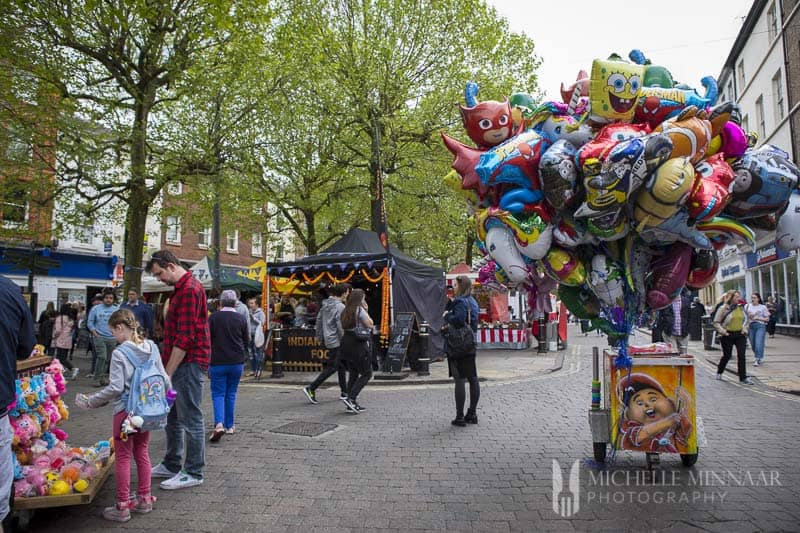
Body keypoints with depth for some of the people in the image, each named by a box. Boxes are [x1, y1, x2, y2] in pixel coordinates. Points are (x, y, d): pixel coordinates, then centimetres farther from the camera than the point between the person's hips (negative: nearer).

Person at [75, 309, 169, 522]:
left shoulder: (119, 353, -16)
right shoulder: (152, 347, 0)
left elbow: (115, 387, -19)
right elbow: (164, 379, 3)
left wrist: (91, 401, -8)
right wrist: (166, 394, 20)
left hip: (125, 410, -6)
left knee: (123, 457, 6)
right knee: (142, 452, 18)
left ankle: (123, 506, 15)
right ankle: (145, 499, 28)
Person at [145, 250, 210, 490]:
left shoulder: (189, 289, -17)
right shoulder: (183, 288, 17)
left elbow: (185, 337, -22)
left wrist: (168, 372, -18)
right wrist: (167, 369, 20)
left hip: (188, 363, -11)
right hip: (180, 363, 11)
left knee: (190, 418, -2)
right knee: (173, 416, 18)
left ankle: (193, 472, 8)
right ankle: (172, 465, 31)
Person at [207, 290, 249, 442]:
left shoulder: (213, 318, -6)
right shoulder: (241, 318, -1)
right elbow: (247, 341, 4)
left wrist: (209, 359, 10)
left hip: (217, 362, -2)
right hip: (237, 362, 2)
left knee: (218, 394, 3)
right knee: (231, 394, 14)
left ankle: (219, 424, -15)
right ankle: (229, 425, 20)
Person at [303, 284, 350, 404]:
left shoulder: (325, 304, 9)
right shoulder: (340, 307, -17)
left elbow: (318, 320, 14)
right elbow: (341, 327, -19)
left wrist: (319, 336, 21)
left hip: (327, 340, 9)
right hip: (336, 341, -9)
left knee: (341, 365, 16)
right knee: (332, 367, -3)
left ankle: (344, 392, 22)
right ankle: (311, 388, -4)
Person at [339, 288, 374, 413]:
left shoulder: (345, 311, 13)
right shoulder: (359, 310, -12)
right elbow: (369, 325, -10)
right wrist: (366, 311, 0)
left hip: (347, 343, 8)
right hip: (359, 344, -8)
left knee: (353, 374, 12)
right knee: (367, 374, 1)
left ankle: (352, 404, 13)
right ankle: (350, 397, -10)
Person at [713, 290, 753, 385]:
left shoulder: (740, 308, 7)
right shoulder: (723, 308, -8)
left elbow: (745, 319, 21)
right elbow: (716, 322, -6)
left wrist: (744, 329, 7)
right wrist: (723, 331, -15)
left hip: (740, 335, 4)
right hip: (728, 335, -4)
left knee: (741, 355, -6)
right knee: (727, 356, 6)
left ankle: (743, 377, -2)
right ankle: (719, 372, 30)